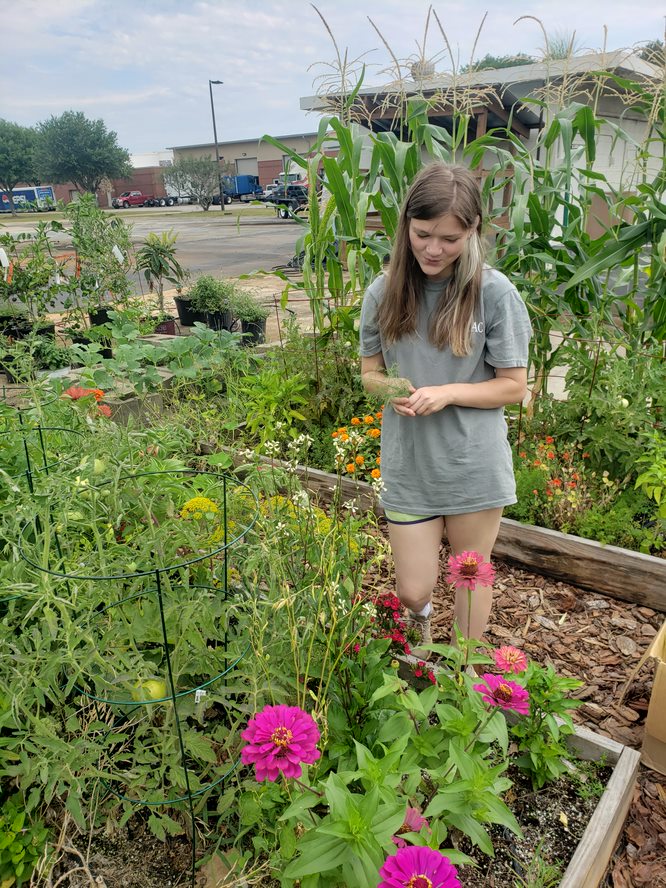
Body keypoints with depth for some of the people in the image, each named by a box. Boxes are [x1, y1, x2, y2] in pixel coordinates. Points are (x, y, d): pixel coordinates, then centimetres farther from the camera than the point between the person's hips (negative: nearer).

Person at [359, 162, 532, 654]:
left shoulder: (494, 292, -10)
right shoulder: (385, 291, -2)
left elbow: (513, 386, -5)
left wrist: (447, 393, -20)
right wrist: (391, 389, -15)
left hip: (475, 465, -1)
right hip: (408, 464, 2)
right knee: (413, 591, 7)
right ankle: (422, 624, 44)